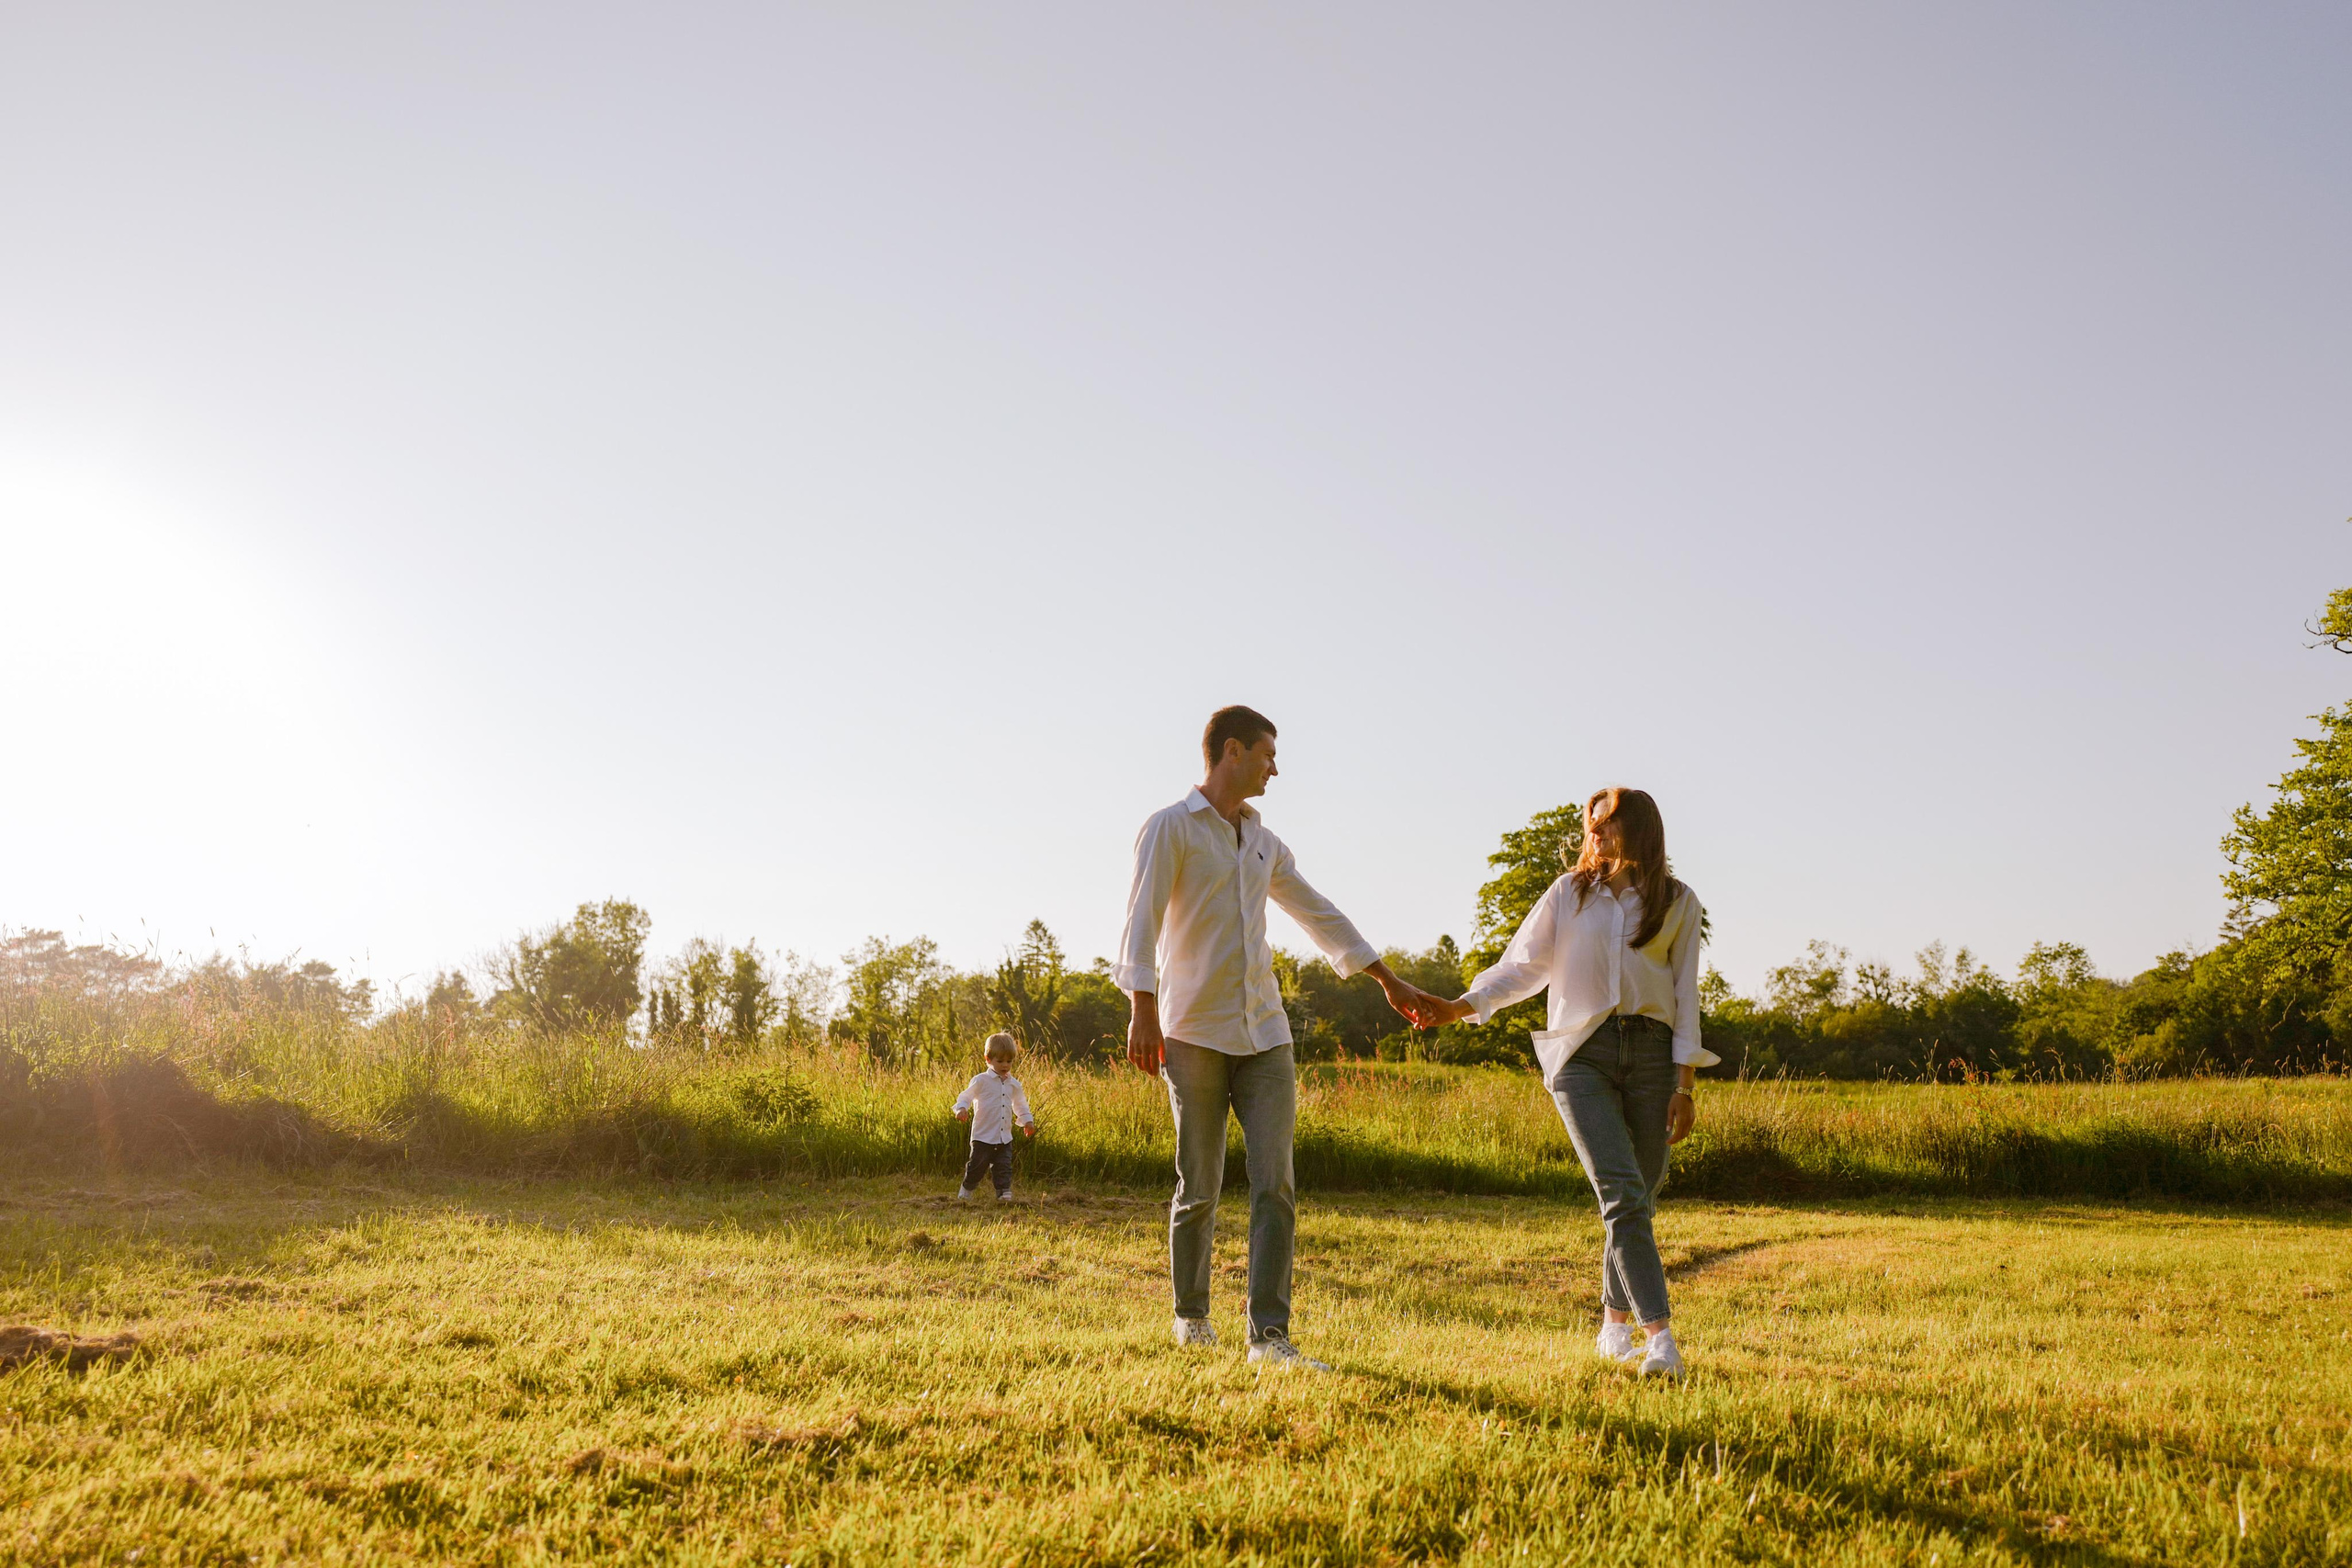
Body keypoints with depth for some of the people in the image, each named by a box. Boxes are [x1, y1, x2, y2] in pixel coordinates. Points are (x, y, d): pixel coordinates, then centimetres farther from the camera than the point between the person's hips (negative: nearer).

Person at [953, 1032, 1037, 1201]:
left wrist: (1027, 1120, 16)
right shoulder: (981, 1081, -7)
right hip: (983, 1136, -4)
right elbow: (965, 1096, -6)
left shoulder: (1014, 1084, 9)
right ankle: (966, 1192, 21)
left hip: (1005, 1138, 4)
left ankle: (1004, 1192, 2)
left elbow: (1020, 1105, 24)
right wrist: (961, 1109, -25)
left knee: (1003, 1166, 0)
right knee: (977, 1165, 4)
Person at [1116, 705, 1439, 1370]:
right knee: (1200, 1190, 3)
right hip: (1194, 1034, -5)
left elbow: (1321, 916, 26)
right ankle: (1191, 1315, 24)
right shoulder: (1171, 828, -2)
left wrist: (1391, 982, 28)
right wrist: (1142, 1011, -25)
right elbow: (1142, 920, -13)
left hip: (1264, 1035, 5)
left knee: (1275, 1184, -8)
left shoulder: (1264, 843, 18)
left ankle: (1269, 1336, -9)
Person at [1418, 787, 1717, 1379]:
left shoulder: (1678, 903, 11)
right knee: (1622, 1195, -14)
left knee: (1639, 1198, 3)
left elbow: (1685, 996, 9)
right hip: (1583, 1054, -1)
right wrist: (1458, 1007, -5)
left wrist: (1685, 1086, 2)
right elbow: (1522, 966, 9)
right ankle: (1660, 1336, -18)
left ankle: (1615, 1322, 21)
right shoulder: (1569, 894, 11)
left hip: (1652, 1052, 1)